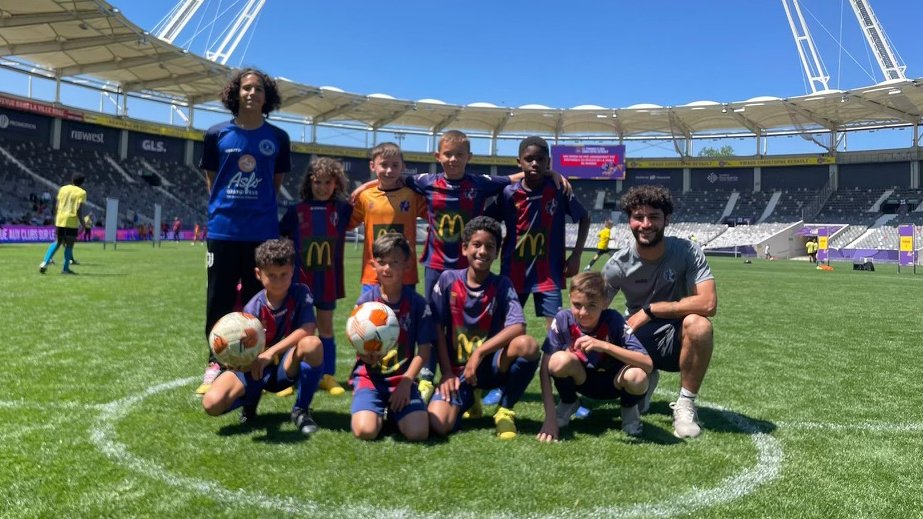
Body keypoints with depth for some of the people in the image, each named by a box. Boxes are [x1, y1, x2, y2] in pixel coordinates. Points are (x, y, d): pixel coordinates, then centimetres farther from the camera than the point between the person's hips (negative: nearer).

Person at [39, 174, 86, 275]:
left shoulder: (63, 189, 12)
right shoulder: (82, 192, -3)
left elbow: (57, 206, 11)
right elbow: (79, 209, -13)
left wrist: (55, 219, 19)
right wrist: (82, 224, -7)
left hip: (60, 220, 5)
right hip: (72, 222, -5)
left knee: (57, 242, 17)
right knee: (69, 245, 4)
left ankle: (45, 262, 3)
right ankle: (65, 269, 6)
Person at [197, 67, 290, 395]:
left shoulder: (278, 138, 4)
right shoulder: (217, 135, 3)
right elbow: (211, 178, 12)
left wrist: (259, 206, 8)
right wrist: (223, 208, 6)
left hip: (262, 231, 0)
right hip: (223, 229, 0)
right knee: (219, 300, 4)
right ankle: (215, 365, 16)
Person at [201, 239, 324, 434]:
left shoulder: (300, 293, -11)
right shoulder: (253, 309, -13)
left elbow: (307, 329, -25)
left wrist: (270, 353, -32)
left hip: (287, 367, 0)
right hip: (256, 369, 0)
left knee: (312, 343, -34)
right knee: (212, 403, -25)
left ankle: (301, 410, -11)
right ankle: (251, 400, 13)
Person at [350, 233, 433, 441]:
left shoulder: (418, 303, -2)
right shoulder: (365, 301, -2)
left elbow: (424, 348, -2)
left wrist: (406, 381, -11)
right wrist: (368, 355, -25)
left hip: (403, 378, 0)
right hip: (370, 376, 0)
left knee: (418, 432, -20)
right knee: (365, 431, -24)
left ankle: (395, 410, 14)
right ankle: (378, 412, 13)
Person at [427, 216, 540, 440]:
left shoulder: (502, 285, -4)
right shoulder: (448, 280, -2)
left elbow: (518, 327, -19)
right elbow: (438, 329, -1)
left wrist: (479, 353, -26)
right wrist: (447, 373, -6)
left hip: (492, 366, 0)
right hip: (457, 370, 1)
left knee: (528, 345, -33)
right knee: (438, 425, -26)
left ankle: (505, 411, -6)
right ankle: (468, 400, 13)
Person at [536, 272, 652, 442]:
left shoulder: (613, 320, -24)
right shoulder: (563, 320, -22)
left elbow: (648, 364, -32)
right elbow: (545, 368, -23)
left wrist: (604, 345, -43)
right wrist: (550, 418, -30)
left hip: (612, 382, -1)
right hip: (580, 379, 1)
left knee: (637, 377, -35)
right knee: (560, 360, -32)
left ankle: (629, 407, 3)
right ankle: (568, 403, 2)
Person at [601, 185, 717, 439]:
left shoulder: (686, 251, -16)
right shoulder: (618, 264, -11)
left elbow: (708, 304, -26)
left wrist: (649, 310, -25)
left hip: (677, 340, -2)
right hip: (635, 340, 2)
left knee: (698, 324, -35)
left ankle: (686, 404, -12)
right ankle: (645, 381, 16)